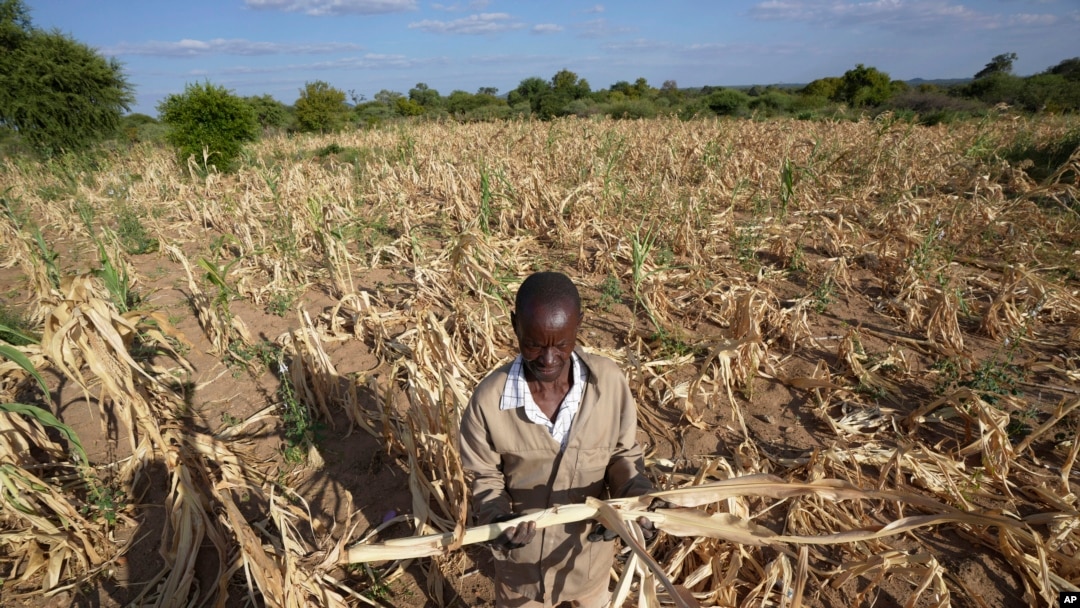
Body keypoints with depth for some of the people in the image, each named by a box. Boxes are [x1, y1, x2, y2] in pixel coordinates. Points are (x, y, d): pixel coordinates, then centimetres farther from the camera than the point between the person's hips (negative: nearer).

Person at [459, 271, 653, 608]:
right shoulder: (488, 399, -26)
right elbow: (486, 477, -10)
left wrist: (636, 499, -24)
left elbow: (623, 454, -6)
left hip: (590, 552, 2)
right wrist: (497, 517, -28)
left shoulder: (610, 381, -22)